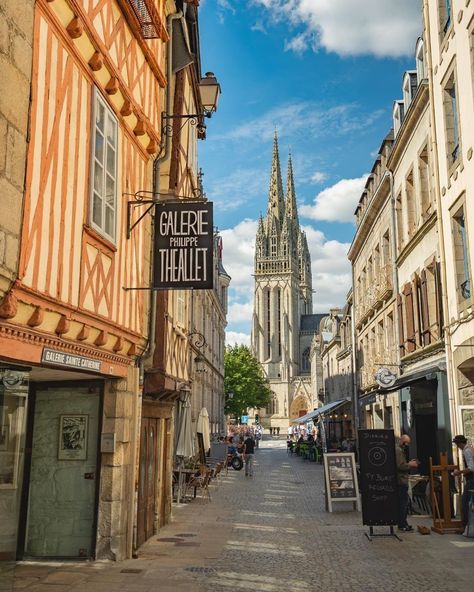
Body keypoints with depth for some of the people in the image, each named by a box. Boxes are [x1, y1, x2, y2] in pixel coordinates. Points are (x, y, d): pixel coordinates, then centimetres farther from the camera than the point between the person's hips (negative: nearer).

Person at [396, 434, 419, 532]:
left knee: (404, 503, 14)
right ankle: (402, 525, -5)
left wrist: (409, 464, 12)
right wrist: (409, 465, -10)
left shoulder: (400, 450, 22)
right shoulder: (398, 450, -13)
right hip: (401, 481, -11)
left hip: (402, 481, 11)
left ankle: (402, 524, 20)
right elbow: (399, 466, -22)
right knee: (403, 503, -8)